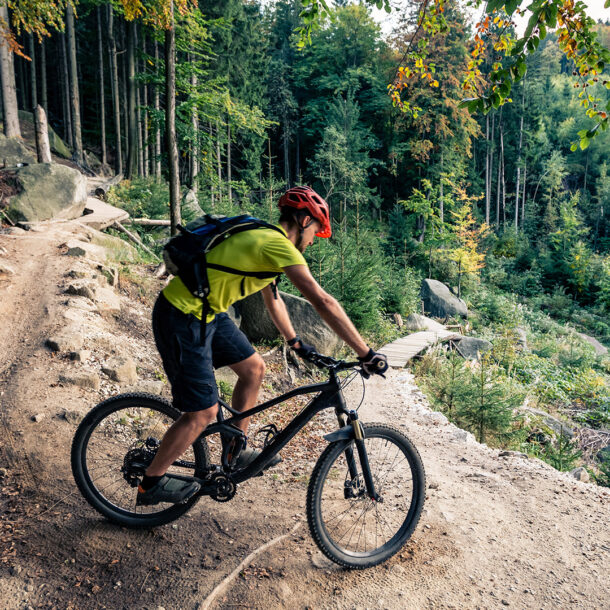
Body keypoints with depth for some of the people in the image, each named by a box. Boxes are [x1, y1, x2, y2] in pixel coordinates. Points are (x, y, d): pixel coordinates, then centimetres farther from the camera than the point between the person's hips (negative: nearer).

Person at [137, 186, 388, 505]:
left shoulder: (263, 239, 12)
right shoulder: (279, 245, -19)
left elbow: (273, 299, 23)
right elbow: (323, 302, -25)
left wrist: (295, 342, 27)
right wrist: (367, 354, -21)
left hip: (207, 312, 10)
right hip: (182, 319, -10)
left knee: (253, 368, 15)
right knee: (203, 414, -2)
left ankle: (236, 452, 31)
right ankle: (150, 484, 20)